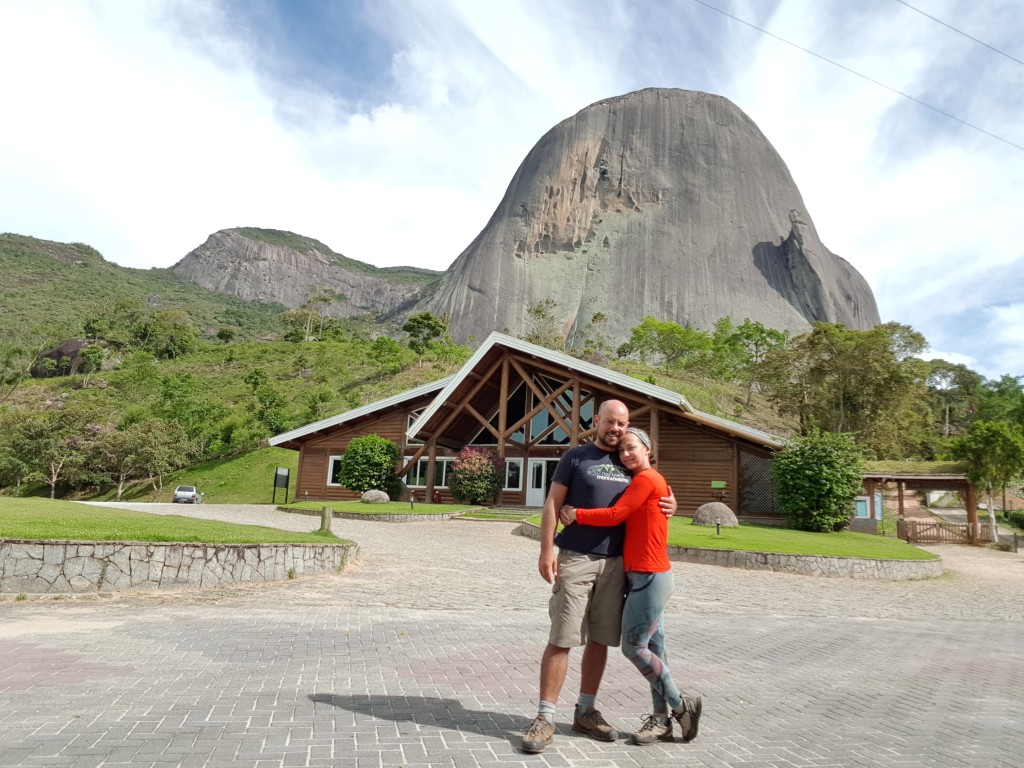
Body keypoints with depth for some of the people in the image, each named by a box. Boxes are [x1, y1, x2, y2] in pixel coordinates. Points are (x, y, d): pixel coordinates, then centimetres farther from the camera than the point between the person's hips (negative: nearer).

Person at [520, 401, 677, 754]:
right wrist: (546, 549, -12)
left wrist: (669, 505, 0)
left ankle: (586, 711, 25)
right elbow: (553, 503, -3)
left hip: (615, 563, 4)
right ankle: (545, 718, 5)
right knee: (561, 639, -4)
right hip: (575, 560, -4)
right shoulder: (575, 457, 0)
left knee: (599, 639, 11)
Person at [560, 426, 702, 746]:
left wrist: (575, 514, -11)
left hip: (650, 576, -10)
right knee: (652, 649, 11)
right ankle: (662, 720, 18)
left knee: (633, 646, -3)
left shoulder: (646, 479, -13)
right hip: (646, 576, 10)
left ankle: (681, 705, 10)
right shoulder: (649, 481, 17)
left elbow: (615, 515, -18)